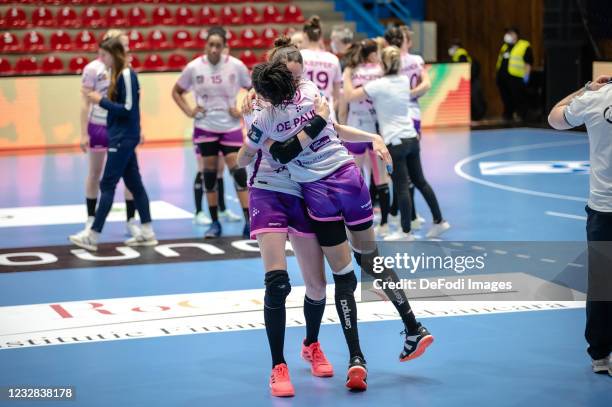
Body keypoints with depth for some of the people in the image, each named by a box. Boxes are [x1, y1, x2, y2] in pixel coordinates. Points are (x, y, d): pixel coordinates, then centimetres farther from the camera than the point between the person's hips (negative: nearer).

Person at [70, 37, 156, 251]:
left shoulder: (126, 75, -16)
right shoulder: (119, 75, 12)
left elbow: (128, 109, -20)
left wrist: (101, 101, -18)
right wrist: (101, 100, 2)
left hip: (124, 138, -10)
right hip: (121, 137, 10)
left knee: (107, 184, -8)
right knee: (134, 184, 11)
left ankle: (92, 235, -6)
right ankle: (147, 233, 16)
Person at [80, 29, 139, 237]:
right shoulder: (93, 69, -8)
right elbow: (86, 103, -7)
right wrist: (84, 133, -11)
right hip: (98, 126, -3)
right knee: (95, 174, 9)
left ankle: (131, 220, 4)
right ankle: (91, 218, 21)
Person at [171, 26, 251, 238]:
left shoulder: (235, 65, -8)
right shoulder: (194, 67, -5)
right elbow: (176, 92, 10)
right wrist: (188, 111, -2)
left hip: (230, 127, -1)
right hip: (205, 127, 1)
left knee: (237, 169, -9)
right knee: (209, 171, 5)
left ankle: (248, 221, -6)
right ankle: (215, 222, 15)